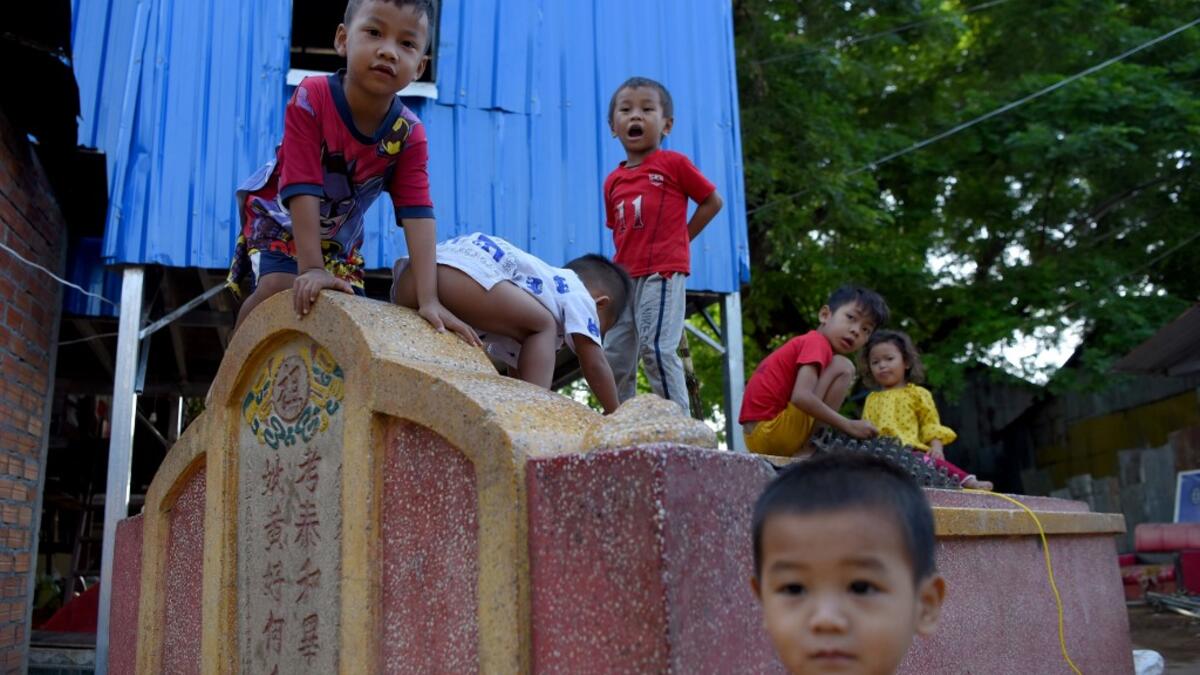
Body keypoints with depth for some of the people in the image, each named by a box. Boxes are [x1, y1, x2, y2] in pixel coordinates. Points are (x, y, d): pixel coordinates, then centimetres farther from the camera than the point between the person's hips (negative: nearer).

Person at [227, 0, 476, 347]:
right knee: (278, 287, -23)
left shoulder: (409, 135, -24)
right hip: (278, 214, -3)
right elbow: (303, 188, -36)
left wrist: (429, 300, -38)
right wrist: (312, 268, -40)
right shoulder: (311, 98, -33)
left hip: (340, 233, 4)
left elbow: (417, 214, -30)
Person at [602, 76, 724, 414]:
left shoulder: (674, 163, 0)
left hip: (662, 274, -6)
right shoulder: (613, 181, 15)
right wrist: (620, 266, 8)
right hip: (625, 278, 7)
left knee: (656, 348, -17)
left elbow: (712, 201, 5)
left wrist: (680, 238, 0)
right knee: (614, 356, 8)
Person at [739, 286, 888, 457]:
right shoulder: (817, 342, -11)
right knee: (842, 367, -12)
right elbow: (801, 397, -26)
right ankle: (809, 449, -13)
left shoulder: (807, 342, 18)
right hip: (768, 430, -10)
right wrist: (848, 426, -20)